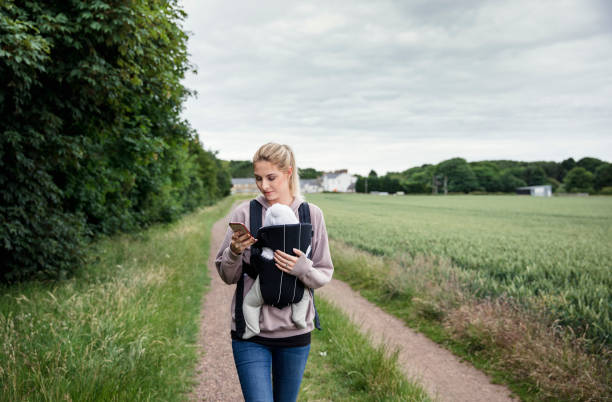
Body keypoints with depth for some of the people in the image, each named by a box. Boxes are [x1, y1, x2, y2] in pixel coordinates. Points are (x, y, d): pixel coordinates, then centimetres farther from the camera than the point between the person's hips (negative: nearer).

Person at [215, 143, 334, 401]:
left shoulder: (311, 215, -1)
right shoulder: (244, 213, -3)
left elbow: (324, 275, 2)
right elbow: (226, 276, 1)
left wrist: (302, 269, -19)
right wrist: (235, 252, -19)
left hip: (295, 331, 2)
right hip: (251, 332, -1)